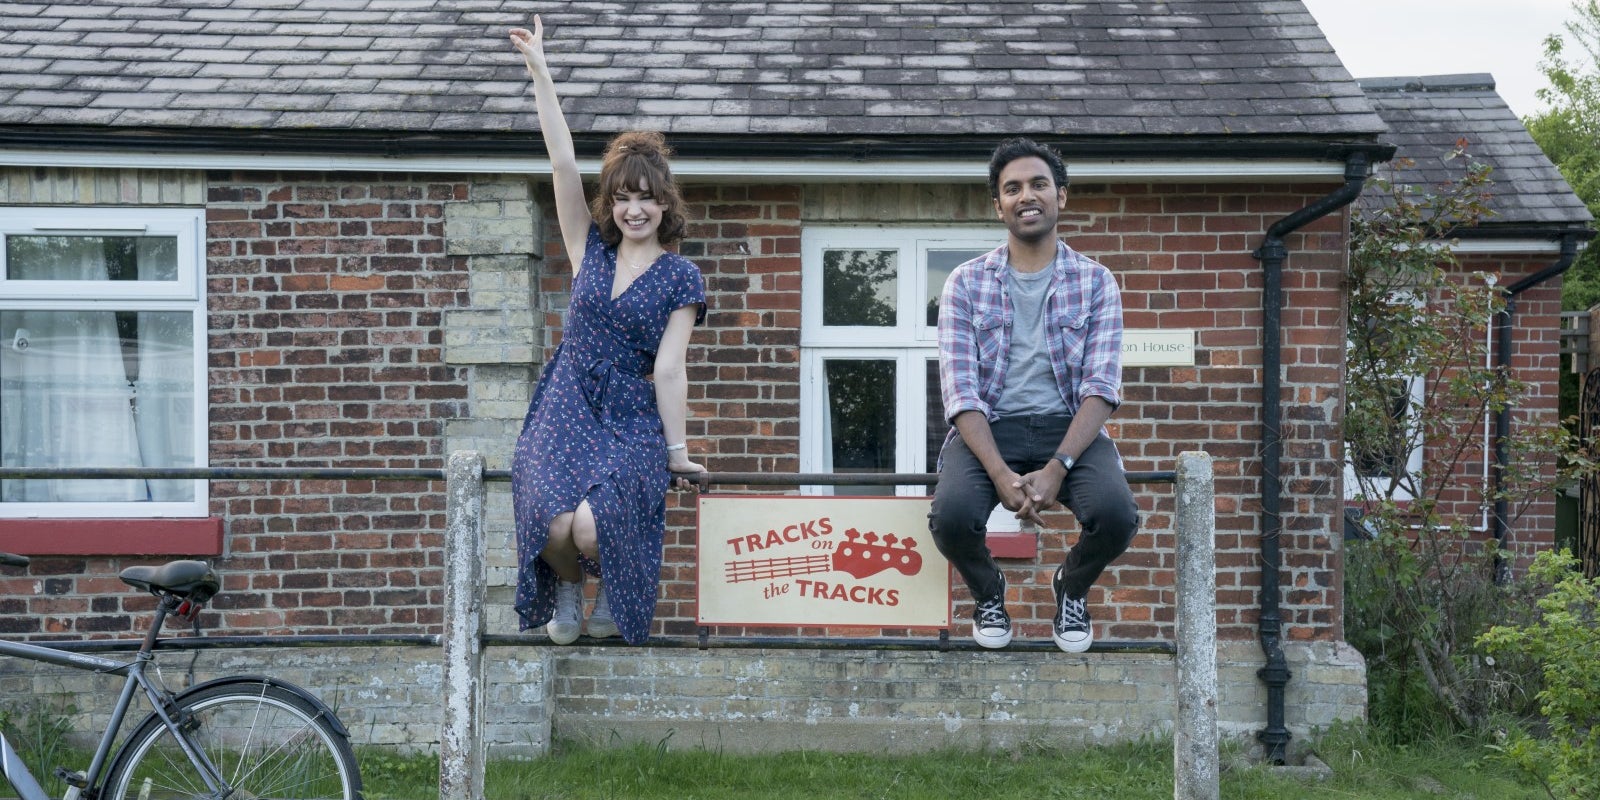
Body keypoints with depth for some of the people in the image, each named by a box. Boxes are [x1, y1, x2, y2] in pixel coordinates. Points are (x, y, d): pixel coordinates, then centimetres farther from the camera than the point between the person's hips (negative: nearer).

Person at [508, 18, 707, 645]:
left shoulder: (681, 278, 1)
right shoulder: (590, 248, 9)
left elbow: (668, 368, -2)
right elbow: (563, 163, 2)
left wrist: (677, 448, -5)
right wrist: (539, 69, -4)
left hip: (634, 423, -2)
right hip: (567, 410, 2)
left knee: (593, 524, -29)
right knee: (553, 523, -25)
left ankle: (612, 592, 9)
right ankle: (566, 590, 12)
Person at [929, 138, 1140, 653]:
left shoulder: (1095, 282, 5)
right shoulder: (966, 283, 4)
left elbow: (1101, 385, -6)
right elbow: (960, 388, -6)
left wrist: (1056, 468, -22)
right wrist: (1001, 474, -22)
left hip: (1069, 428, 0)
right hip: (988, 428, 0)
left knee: (1116, 515, -29)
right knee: (952, 516, -31)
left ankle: (1073, 586, 9)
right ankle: (988, 590, 8)